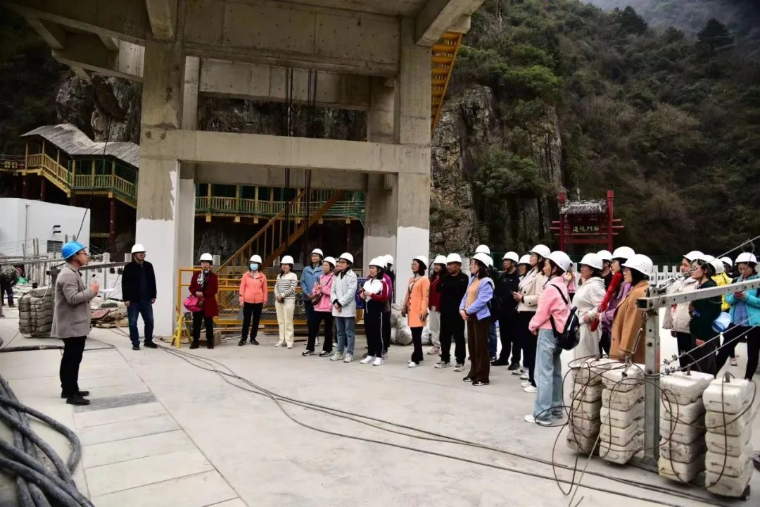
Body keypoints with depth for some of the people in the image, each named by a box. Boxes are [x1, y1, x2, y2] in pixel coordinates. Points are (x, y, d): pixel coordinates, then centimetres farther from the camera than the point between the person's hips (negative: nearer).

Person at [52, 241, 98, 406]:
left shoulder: (73, 273, 16)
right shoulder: (68, 275, -19)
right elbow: (72, 298, -27)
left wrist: (90, 293, 7)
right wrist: (91, 291, -16)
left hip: (75, 324, 11)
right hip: (72, 326, -11)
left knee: (70, 358, 17)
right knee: (72, 359, -5)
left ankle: (69, 389, 27)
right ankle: (71, 394, 1)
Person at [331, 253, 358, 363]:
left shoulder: (352, 275, -6)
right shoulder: (336, 275, 15)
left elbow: (351, 292, -14)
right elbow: (332, 290, 10)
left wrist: (340, 303, -15)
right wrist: (335, 301, -7)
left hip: (348, 308, -6)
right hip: (337, 308, 6)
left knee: (349, 332, -1)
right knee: (340, 332, 13)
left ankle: (349, 353, 4)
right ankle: (340, 352, 20)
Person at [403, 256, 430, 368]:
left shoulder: (424, 280, -9)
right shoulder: (411, 279, 15)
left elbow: (425, 297, -13)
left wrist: (423, 310, -18)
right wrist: (404, 307, 15)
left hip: (418, 311, -8)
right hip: (411, 310, 8)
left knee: (416, 335, -6)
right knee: (415, 335, 12)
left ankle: (416, 359, -1)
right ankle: (419, 356, 21)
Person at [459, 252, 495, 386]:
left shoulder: (486, 282, -12)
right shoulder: (472, 279, 15)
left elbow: (481, 300, -20)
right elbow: (466, 296, 13)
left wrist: (468, 311, -16)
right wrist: (462, 309, -3)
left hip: (481, 317, -9)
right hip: (470, 316, 9)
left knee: (481, 346, -3)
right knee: (472, 345, 14)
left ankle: (483, 377, 4)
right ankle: (473, 373, 24)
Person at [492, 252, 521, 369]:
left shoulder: (518, 277, -9)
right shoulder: (502, 276, 15)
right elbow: (496, 291, 15)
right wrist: (498, 299, -2)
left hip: (513, 310, -7)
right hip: (502, 310, 7)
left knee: (515, 336, 0)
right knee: (504, 336, 15)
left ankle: (515, 361, 7)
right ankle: (503, 358, 24)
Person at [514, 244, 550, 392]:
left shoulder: (541, 276, -14)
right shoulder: (531, 273, 16)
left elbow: (539, 297, -23)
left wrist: (523, 298, -16)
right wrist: (520, 296, 7)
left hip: (532, 314, -10)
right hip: (524, 312, 10)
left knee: (533, 348, -5)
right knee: (527, 345, 14)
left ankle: (536, 382, 2)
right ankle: (532, 378, 24)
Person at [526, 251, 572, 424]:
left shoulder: (551, 288, -18)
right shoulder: (562, 285, 11)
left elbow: (542, 313, -15)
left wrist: (532, 325, 2)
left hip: (548, 332, -9)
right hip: (558, 331, 9)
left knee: (544, 374, -6)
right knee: (555, 372, 15)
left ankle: (542, 414, -3)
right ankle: (556, 408, 24)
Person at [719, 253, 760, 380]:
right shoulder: (735, 281, 7)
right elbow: (728, 299, 5)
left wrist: (747, 297, -24)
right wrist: (734, 296, -15)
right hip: (736, 322, 4)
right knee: (724, 350, 6)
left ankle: (747, 380, 21)